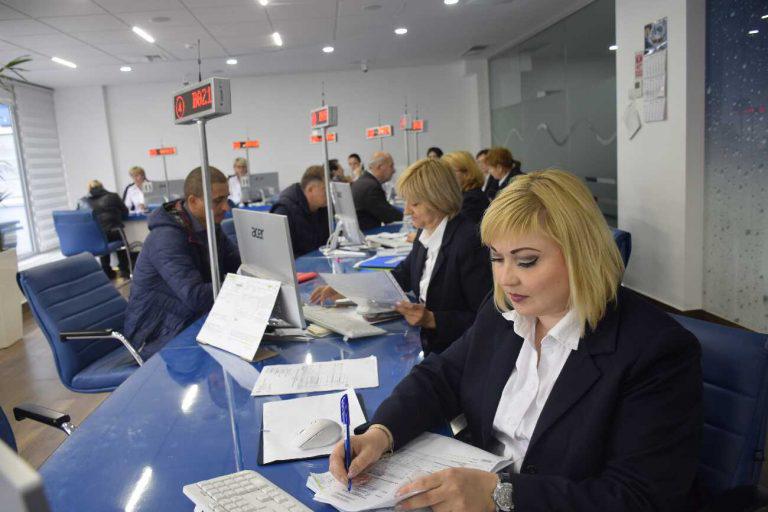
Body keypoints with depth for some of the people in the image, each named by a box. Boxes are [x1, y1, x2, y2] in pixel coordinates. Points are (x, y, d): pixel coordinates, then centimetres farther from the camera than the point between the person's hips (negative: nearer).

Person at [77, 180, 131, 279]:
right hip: (113, 235, -2)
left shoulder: (82, 201, 8)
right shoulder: (112, 196, 7)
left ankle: (107, 272, 42)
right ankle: (124, 271, 36)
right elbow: (125, 212, 14)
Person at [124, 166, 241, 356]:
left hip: (194, 320, 8)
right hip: (158, 334, -8)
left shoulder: (210, 226, 3)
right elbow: (195, 297, -32)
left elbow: (239, 265, 6)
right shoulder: (167, 238, -24)